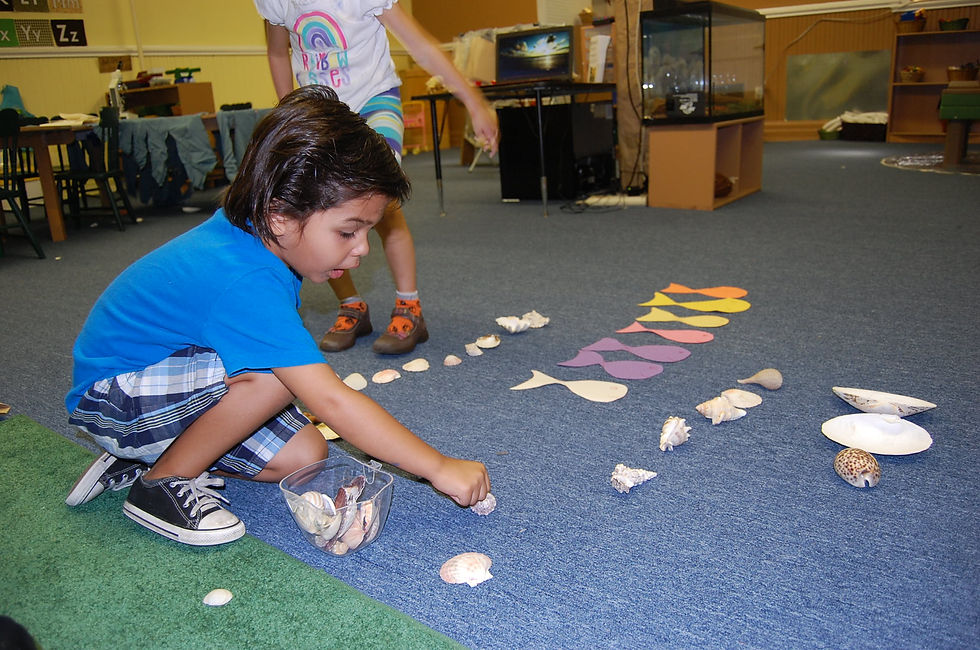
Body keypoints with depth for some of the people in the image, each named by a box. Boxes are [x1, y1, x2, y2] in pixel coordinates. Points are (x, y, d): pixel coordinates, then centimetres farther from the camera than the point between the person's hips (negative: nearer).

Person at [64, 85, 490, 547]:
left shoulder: (252, 234, -9)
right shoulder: (246, 283, -37)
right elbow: (331, 401, -38)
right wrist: (439, 468, -33)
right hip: (110, 399, -9)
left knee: (301, 457, -2)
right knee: (274, 375, -33)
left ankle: (145, 455, 11)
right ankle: (163, 483, -11)